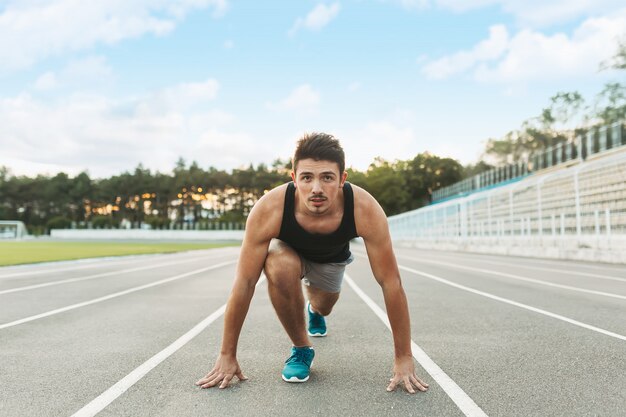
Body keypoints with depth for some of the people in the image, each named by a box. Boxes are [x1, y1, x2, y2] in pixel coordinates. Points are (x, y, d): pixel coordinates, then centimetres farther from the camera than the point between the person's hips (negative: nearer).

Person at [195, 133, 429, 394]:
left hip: (332, 257, 2)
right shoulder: (269, 210, -41)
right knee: (280, 268, -35)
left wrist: (403, 358, -30)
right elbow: (245, 283, -34)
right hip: (289, 251, -2)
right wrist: (227, 355, -28)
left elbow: (391, 283, -33)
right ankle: (301, 348, -8)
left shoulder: (365, 210, -40)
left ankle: (314, 310, 62)